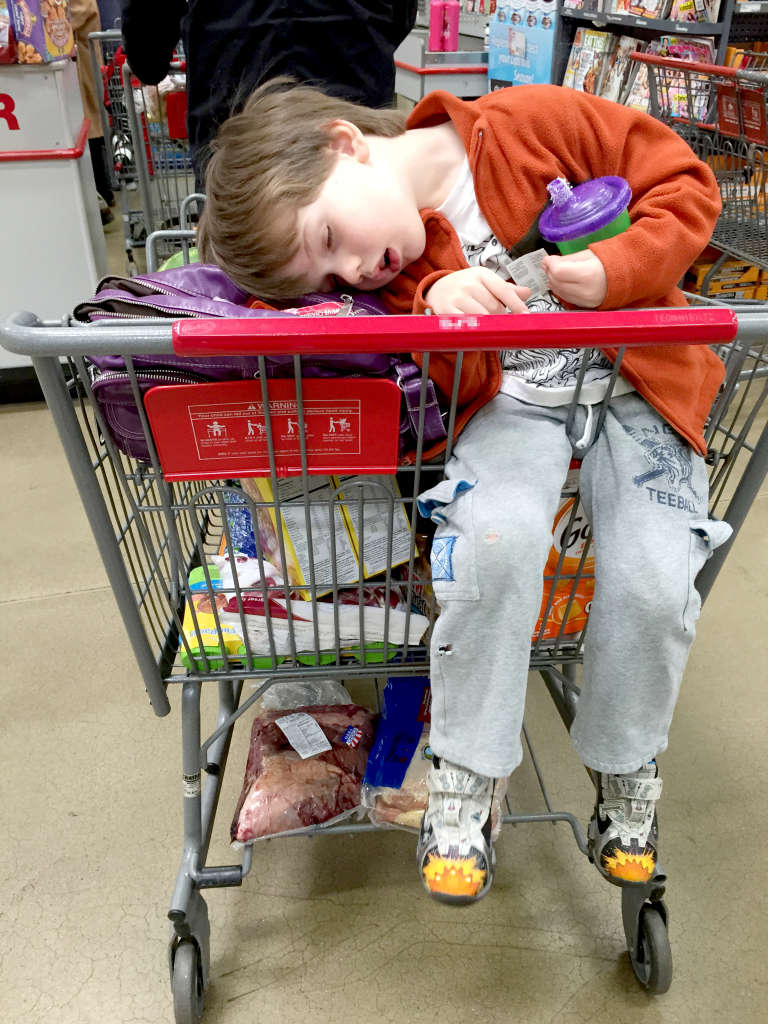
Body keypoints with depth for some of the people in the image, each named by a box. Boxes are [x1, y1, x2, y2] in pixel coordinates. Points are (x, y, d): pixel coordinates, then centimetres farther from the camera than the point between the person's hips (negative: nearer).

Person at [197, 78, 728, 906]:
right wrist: (436, 308, -33)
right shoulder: (400, 280, -3)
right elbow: (456, 383, -14)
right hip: (514, 395, 1)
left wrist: (615, 270, -19)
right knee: (494, 536, -31)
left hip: (636, 378, 0)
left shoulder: (535, 122, -8)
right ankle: (464, 778, -10)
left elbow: (684, 181, -3)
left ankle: (625, 770, 10)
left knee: (654, 581, -19)